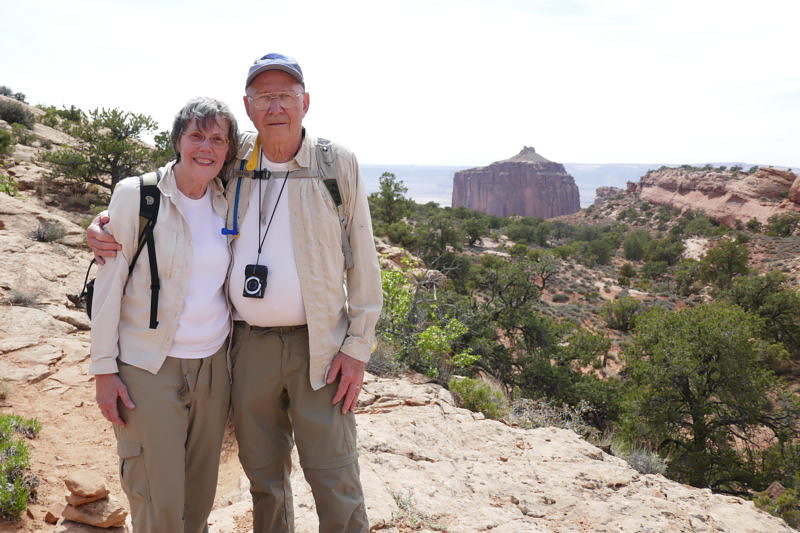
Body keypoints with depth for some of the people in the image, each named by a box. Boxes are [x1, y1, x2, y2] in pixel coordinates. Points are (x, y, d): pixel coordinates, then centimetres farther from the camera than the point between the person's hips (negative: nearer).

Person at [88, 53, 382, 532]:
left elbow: (362, 260, -2)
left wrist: (358, 347, -7)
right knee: (264, 477, 17)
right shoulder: (232, 165, 4)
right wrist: (108, 229, -1)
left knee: (336, 484, 1)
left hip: (318, 345, -3)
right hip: (249, 344, 3)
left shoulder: (337, 164, -3)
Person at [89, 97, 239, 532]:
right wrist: (104, 369, -7)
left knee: (201, 495, 13)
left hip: (214, 364, 4)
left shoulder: (228, 204, 5)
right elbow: (109, 285, -6)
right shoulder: (137, 195, -7)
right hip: (150, 368, -4)